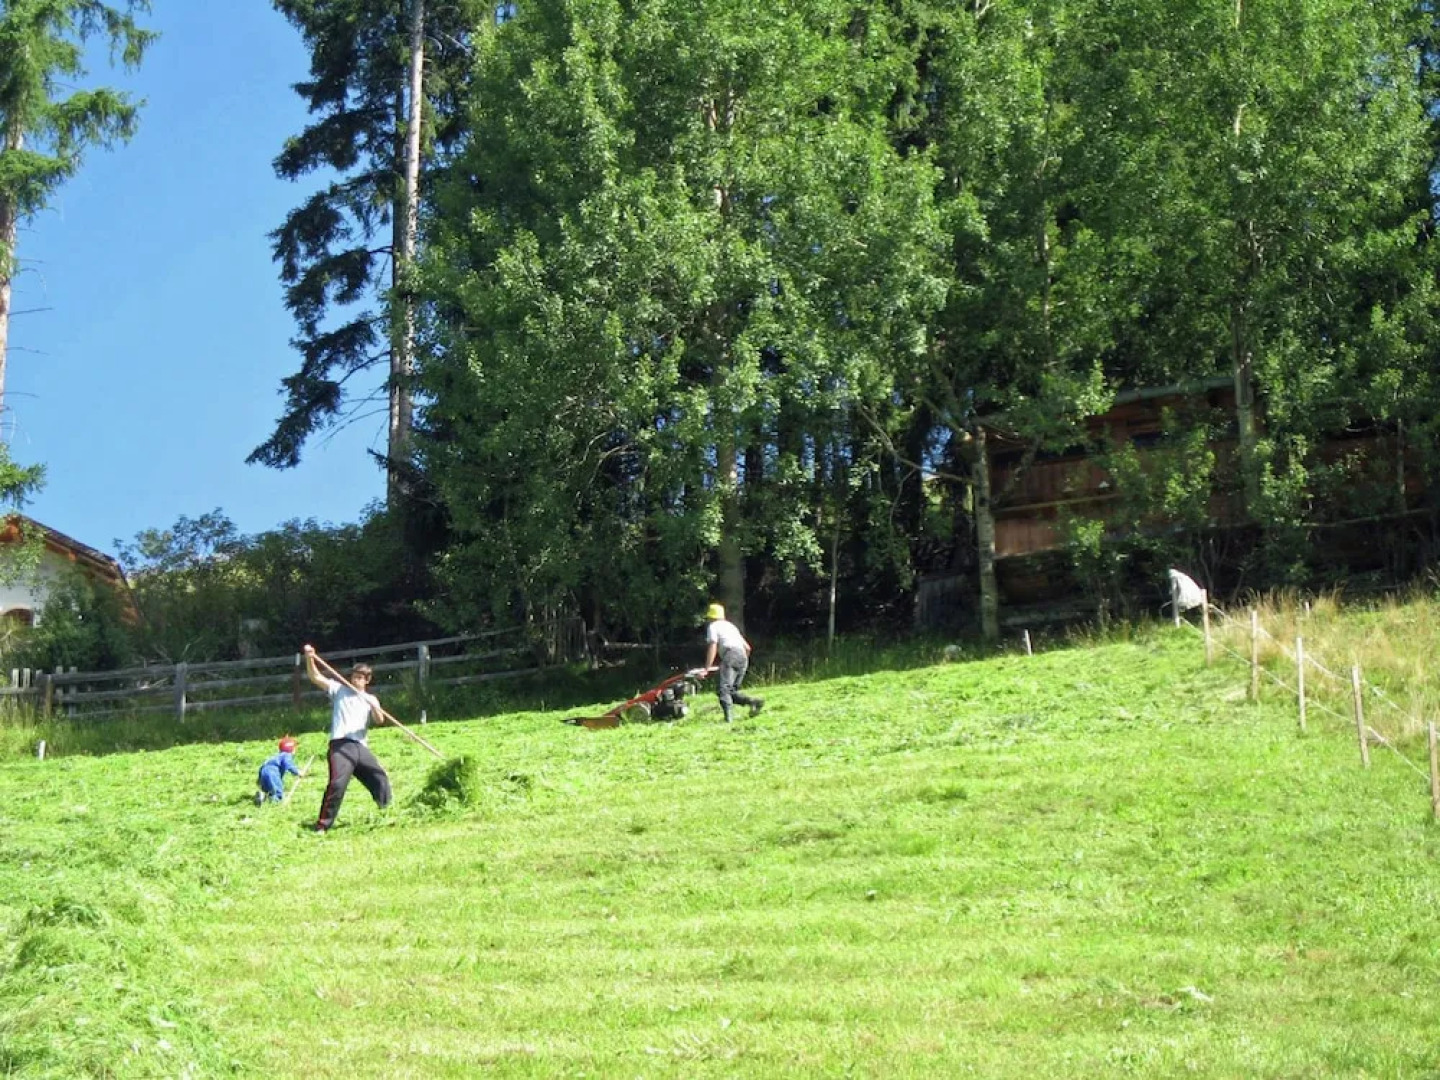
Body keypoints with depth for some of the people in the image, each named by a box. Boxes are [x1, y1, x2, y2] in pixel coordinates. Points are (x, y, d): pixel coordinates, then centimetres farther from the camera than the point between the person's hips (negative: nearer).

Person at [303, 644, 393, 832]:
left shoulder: (370, 699, 17)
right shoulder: (339, 689, 10)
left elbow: (380, 720, 1)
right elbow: (315, 677, -1)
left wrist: (375, 708, -20)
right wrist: (309, 659, -17)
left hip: (361, 747, 4)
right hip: (340, 745, -4)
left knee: (380, 777, 6)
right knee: (337, 783, -19)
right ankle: (322, 825, -16)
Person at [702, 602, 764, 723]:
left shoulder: (713, 626, 11)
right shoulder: (731, 625, 32)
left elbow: (712, 647, -3)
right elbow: (747, 647, 29)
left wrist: (707, 667, -6)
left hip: (730, 655, -7)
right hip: (743, 657, 7)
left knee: (723, 688, -14)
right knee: (731, 690, 12)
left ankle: (728, 716, -31)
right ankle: (753, 701, -10)